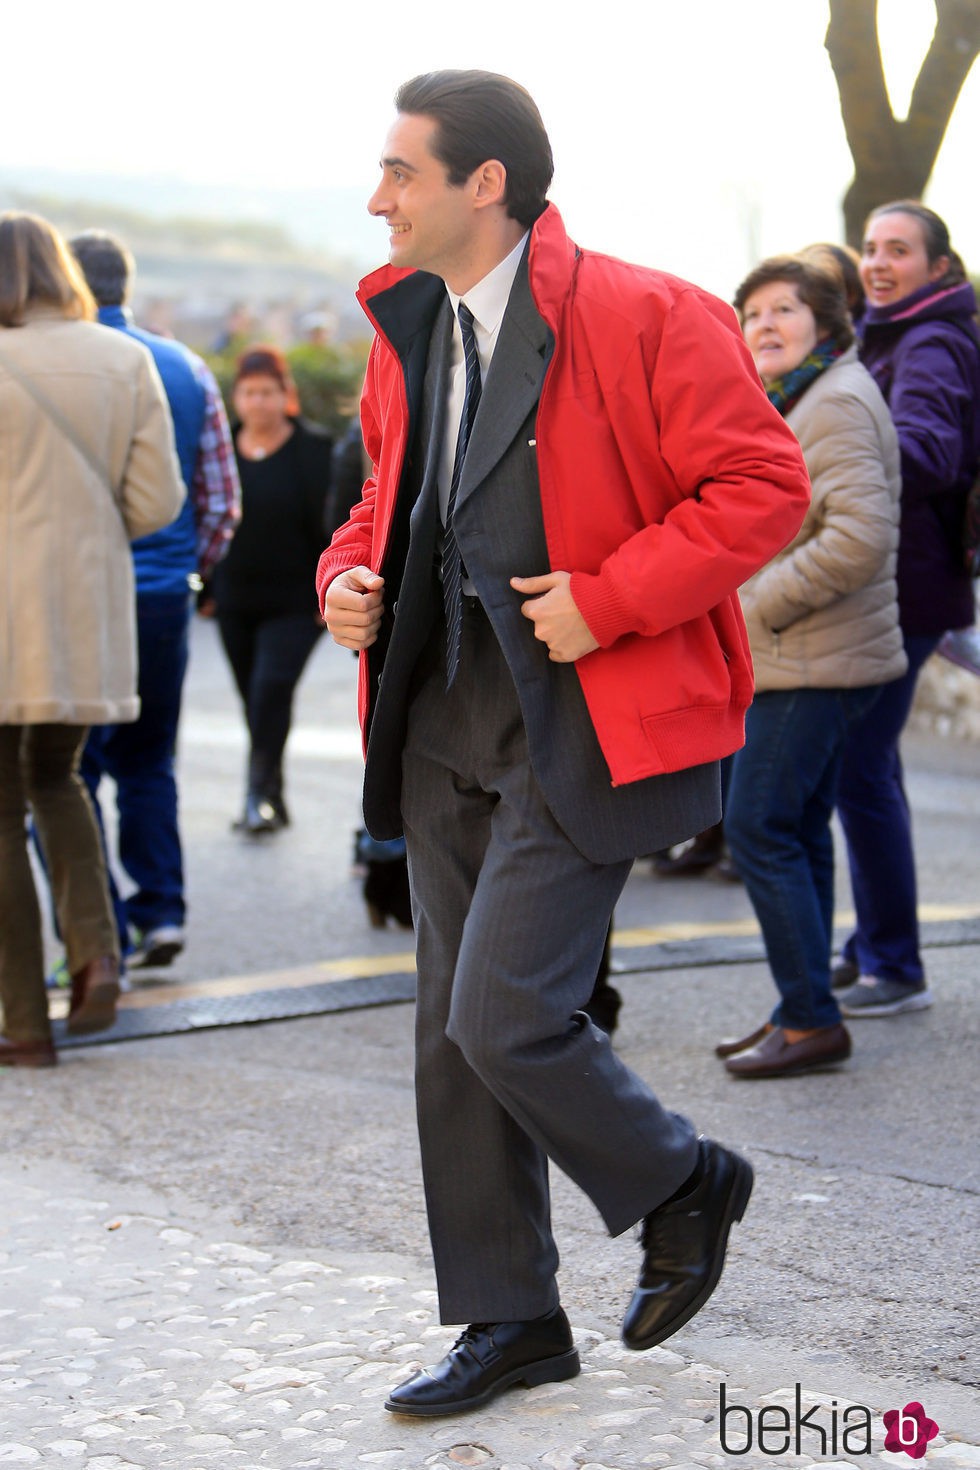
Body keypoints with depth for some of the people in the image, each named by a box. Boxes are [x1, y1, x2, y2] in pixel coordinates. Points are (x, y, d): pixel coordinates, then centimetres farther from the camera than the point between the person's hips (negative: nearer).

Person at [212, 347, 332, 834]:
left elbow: (328, 522, -6)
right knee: (254, 698, 9)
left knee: (273, 686, -19)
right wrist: (205, 587, 9)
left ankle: (261, 789, -14)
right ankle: (269, 799, 19)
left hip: (295, 601, -4)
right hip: (236, 600, 4)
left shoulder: (314, 447, -4)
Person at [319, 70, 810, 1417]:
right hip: (448, 721, 8)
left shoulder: (642, 317, -12)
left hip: (587, 722, -8)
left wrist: (609, 599, -19)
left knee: (505, 1016, -13)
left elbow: (765, 484, -13)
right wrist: (349, 574, 4)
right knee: (454, 1035, 9)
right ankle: (511, 1320, 24)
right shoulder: (406, 334, 11)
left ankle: (683, 1187, 17)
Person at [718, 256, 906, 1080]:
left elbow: (859, 538, -26)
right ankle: (803, 1016, 20)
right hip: (800, 662, 11)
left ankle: (812, 1021, -5)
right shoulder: (799, 404, 19)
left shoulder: (838, 403, -15)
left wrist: (764, 605, -18)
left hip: (814, 667, -11)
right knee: (797, 833, 13)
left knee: (760, 829, -10)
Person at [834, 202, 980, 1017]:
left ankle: (897, 970, -4)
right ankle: (871, 950, 27)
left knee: (861, 769, -11)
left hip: (903, 589, -11)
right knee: (866, 762, 16)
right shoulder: (891, 342, 18)